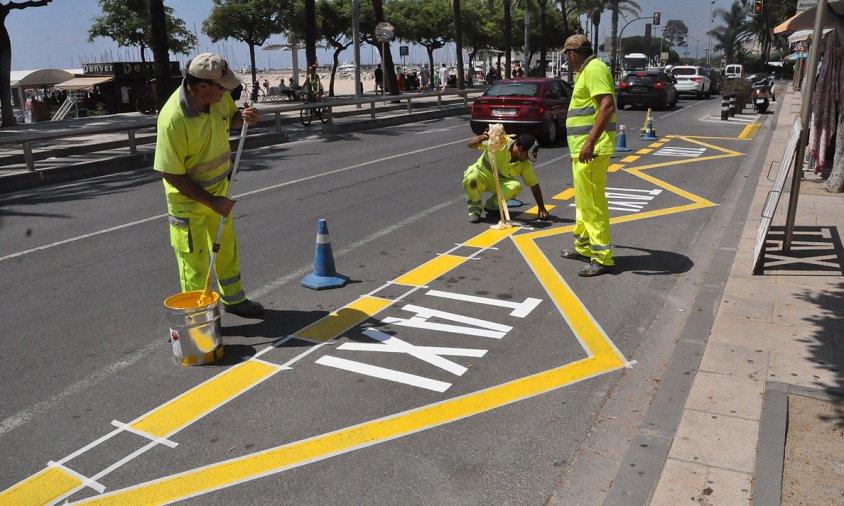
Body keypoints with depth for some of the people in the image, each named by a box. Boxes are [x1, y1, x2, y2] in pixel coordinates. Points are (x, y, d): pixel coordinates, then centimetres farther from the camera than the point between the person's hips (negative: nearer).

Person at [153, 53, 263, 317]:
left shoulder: (219, 96, -13)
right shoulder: (173, 118, -32)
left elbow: (230, 117, 12)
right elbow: (172, 174, -26)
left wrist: (244, 117, -12)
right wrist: (210, 201, -24)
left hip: (219, 188, 7)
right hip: (188, 197, -7)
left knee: (227, 247, 22)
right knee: (195, 259, 4)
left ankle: (233, 299, 41)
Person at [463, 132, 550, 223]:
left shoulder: (525, 164, -14)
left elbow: (534, 185, -5)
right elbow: (470, 145, -22)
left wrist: (541, 208, -8)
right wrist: (480, 138, -45)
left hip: (500, 183, 3)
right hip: (482, 173, -3)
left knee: (516, 187, -29)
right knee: (472, 178, -39)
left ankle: (492, 206, -1)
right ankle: (474, 210, -13)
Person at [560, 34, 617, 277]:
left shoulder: (594, 69, -13)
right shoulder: (586, 71, 19)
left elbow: (608, 106, -25)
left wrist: (590, 142, -31)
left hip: (591, 149, -11)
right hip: (582, 147, 11)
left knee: (592, 201, -8)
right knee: (583, 200, 18)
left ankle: (602, 257, -3)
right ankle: (583, 247, 31)